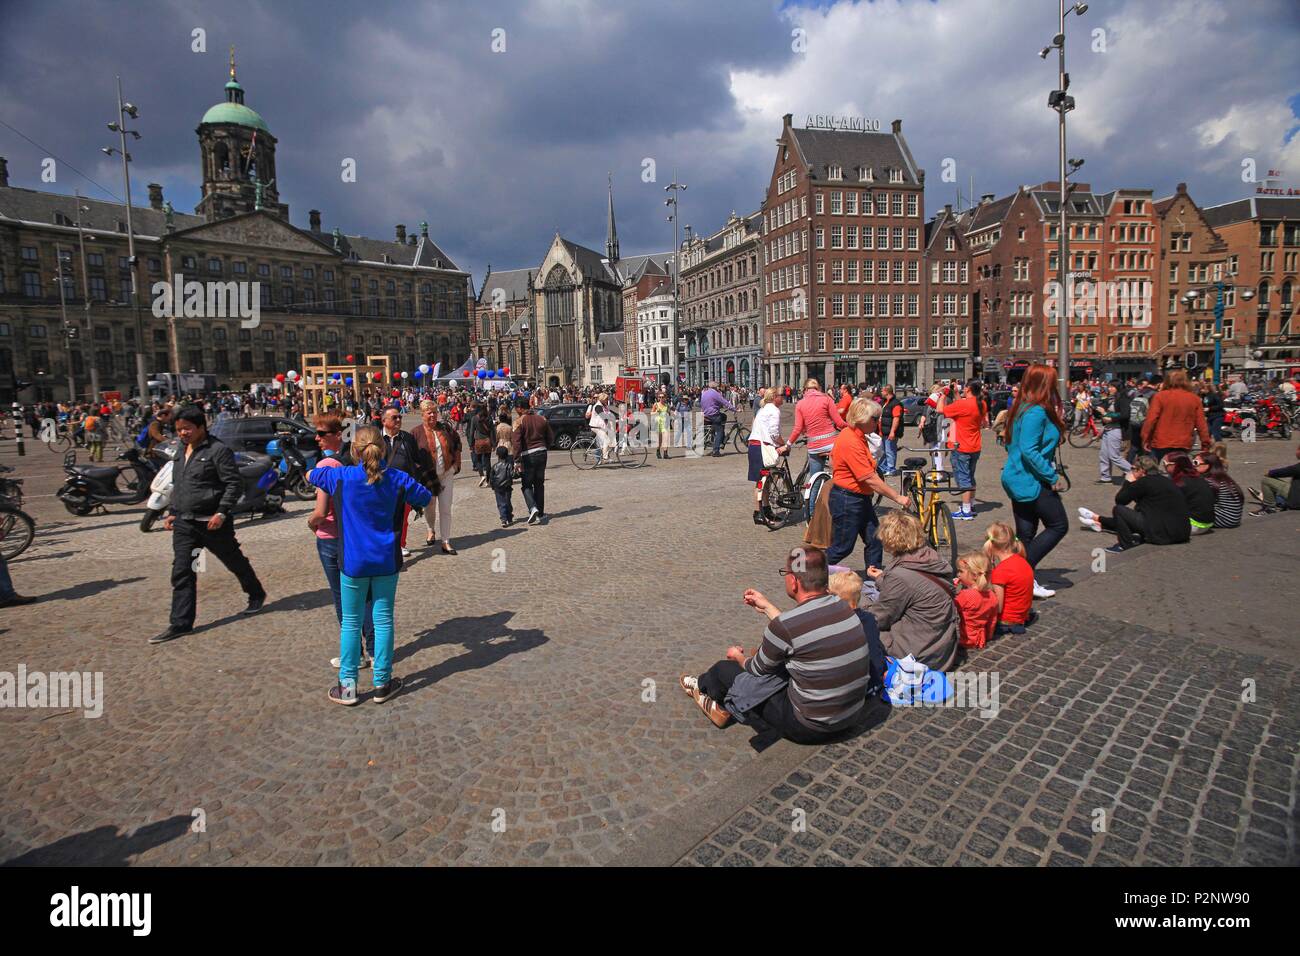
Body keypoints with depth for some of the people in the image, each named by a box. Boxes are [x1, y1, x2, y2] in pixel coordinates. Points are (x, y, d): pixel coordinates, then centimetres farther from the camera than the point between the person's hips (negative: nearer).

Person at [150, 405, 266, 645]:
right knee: (182, 573, 1)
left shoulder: (218, 450, -11)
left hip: (212, 522, -7)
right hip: (184, 524, 7)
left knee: (235, 562, 11)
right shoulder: (182, 453, 14)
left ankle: (256, 594, 34)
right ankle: (181, 623, 5)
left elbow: (235, 484, -15)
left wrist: (221, 513, -21)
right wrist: (172, 513, 17)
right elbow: (177, 486, 24)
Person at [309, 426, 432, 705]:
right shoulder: (398, 478, -6)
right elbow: (428, 499, 8)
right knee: (383, 620, 10)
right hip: (387, 561, 1)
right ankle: (382, 683, 19)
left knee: (351, 622, 11)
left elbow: (310, 474, 12)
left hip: (353, 562, -1)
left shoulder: (341, 476, -9)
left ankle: (348, 686, 17)